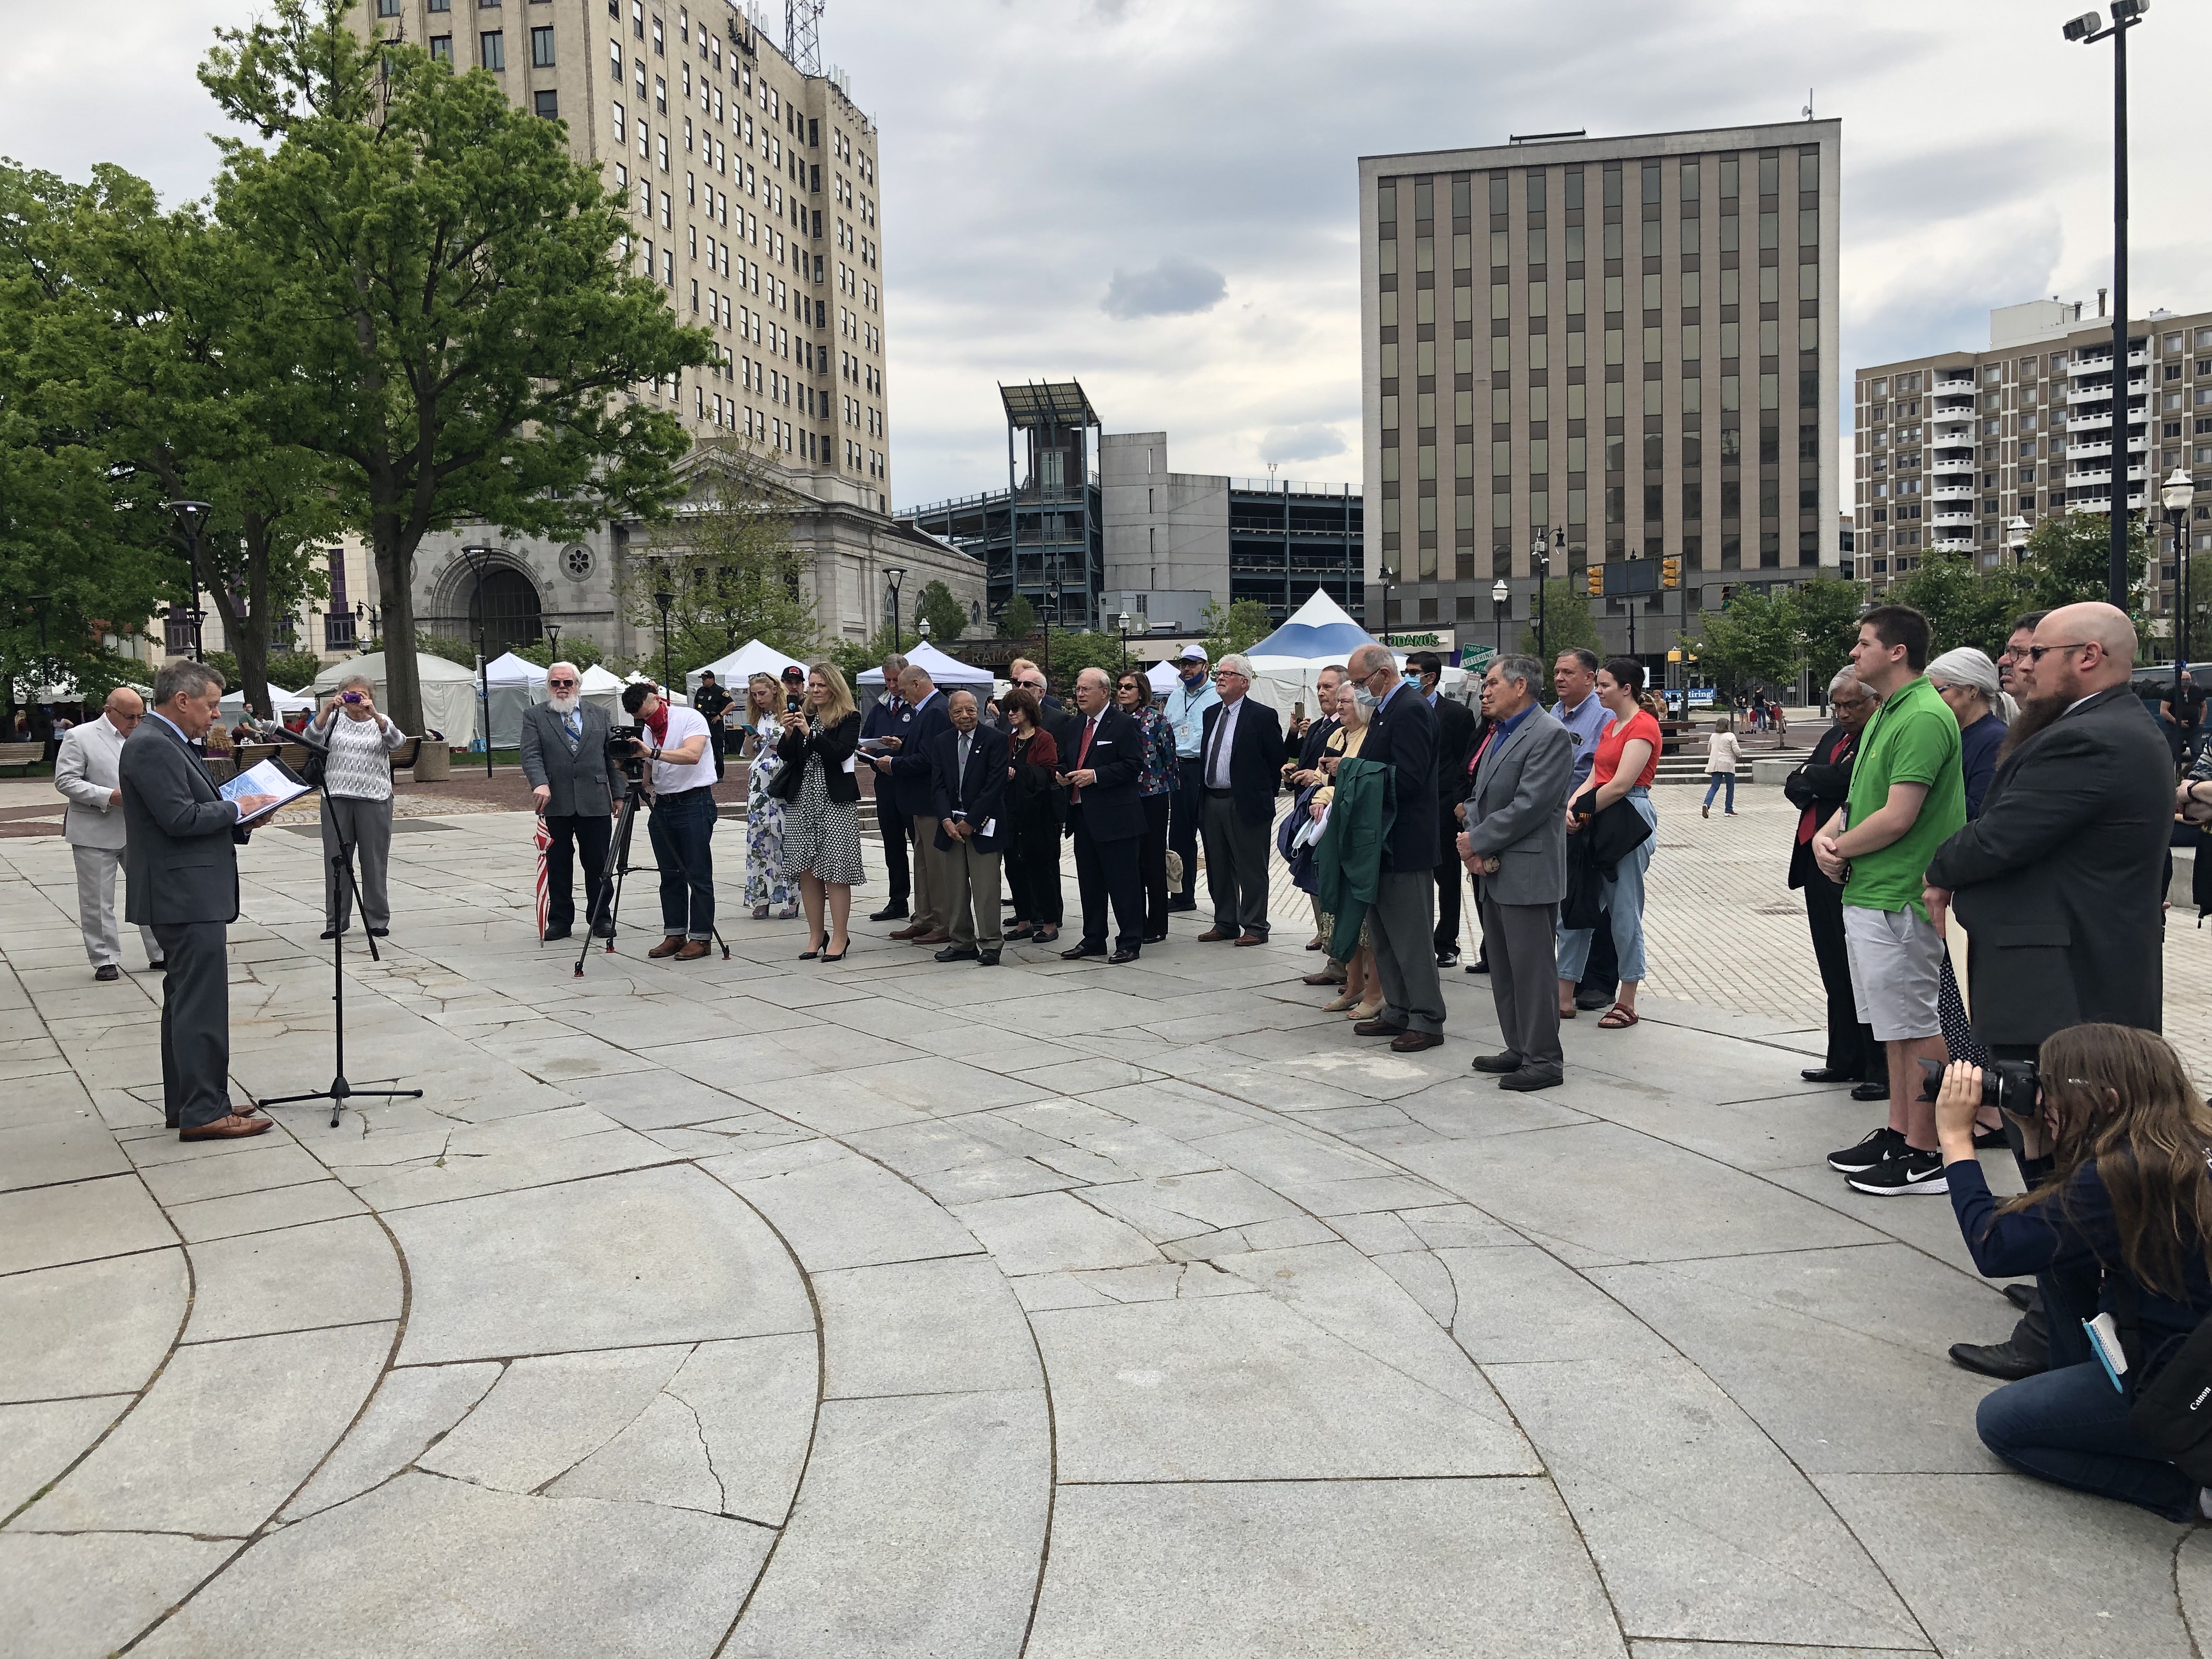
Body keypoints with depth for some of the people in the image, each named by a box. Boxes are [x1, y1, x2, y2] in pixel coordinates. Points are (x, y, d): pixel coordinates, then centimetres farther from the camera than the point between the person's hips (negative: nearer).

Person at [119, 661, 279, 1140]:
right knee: (201, 1006, -8)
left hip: (188, 897, 11)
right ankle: (203, 1112, -5)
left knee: (186, 1002, 16)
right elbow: (180, 818, -23)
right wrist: (237, 808, -10)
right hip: (186, 898, -11)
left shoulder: (165, 743, 17)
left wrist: (240, 817, 7)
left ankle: (185, 1103, 23)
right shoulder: (151, 746, -16)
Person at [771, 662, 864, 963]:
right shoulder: (804, 715, 11)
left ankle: (840, 937, 1)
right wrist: (788, 733, -11)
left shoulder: (849, 718, -2)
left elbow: (842, 752, -15)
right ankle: (816, 934, 15)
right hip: (801, 800, 5)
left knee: (835, 870, -6)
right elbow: (786, 756, 7)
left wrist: (809, 732, -21)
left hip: (835, 802, -5)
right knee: (806, 871, 6)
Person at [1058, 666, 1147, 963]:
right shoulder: (1075, 725, 14)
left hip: (1114, 816, -8)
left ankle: (1130, 943, 6)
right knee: (1089, 882, 15)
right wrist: (1061, 774, 3)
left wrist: (1095, 775, -20)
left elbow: (1134, 764, -15)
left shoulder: (1123, 725, -9)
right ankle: (1093, 940, 25)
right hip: (1082, 815, 8)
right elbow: (1065, 759, 25)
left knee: (1123, 882, -2)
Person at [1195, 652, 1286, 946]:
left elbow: (1277, 762, -5)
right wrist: (1203, 795, 12)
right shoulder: (1210, 714, 13)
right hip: (1212, 803, 7)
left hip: (1245, 805, -7)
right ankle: (1225, 923, 25)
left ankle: (1255, 927, 8)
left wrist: (1263, 797, -3)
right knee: (1218, 869, 14)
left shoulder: (1263, 716, -8)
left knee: (1251, 870, 0)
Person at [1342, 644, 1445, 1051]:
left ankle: (1427, 1021, 5)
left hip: (1405, 843, -10)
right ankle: (1397, 1012, 24)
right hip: (1384, 839, 11)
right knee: (1382, 932, 15)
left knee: (1412, 935, -3)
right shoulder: (1385, 709, 14)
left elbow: (1407, 778, -24)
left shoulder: (1410, 709, -16)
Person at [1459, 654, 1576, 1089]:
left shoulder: (1550, 735, -13)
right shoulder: (1498, 735, 17)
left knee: (1532, 968, -3)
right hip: (1494, 871, 10)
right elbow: (1478, 797, 15)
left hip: (1527, 873, -10)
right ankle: (1519, 1049, 25)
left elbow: (1529, 806, -20)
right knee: (1503, 968, 15)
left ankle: (1544, 1060, 4)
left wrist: (1478, 842, -14)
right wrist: (1474, 847, -2)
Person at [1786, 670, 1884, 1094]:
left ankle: (1882, 1070, 7)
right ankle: (1845, 1060, 26)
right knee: (1835, 971, 16)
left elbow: (1848, 780, -25)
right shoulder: (1833, 737, 16)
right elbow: (1794, 787, 11)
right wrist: (1825, 787, -9)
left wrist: (1810, 776, -8)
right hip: (1819, 866, 9)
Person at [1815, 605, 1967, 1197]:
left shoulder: (1924, 719, -18)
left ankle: (1925, 1155, 7)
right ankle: (1898, 1132, 27)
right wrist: (1827, 835, -1)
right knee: (1894, 1023, 17)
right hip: (1867, 892, 10)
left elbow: (1897, 817, -23)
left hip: (1897, 899, -10)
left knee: (1916, 1026, -2)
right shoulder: (1884, 715, 15)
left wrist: (1841, 847, -8)